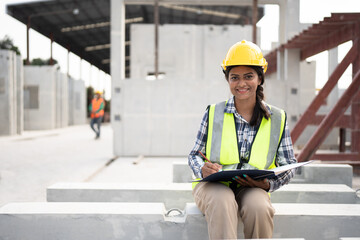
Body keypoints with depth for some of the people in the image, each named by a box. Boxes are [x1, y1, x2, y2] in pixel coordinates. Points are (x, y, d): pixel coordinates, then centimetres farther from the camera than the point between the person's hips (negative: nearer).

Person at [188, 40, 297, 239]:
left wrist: (268, 184, -10)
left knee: (259, 208, -34)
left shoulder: (277, 119, 8)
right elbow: (194, 155, 11)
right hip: (213, 185, 0)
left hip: (252, 188, 1)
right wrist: (202, 169, -14)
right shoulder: (213, 113, 7)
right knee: (222, 203, -36)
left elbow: (289, 165, 11)